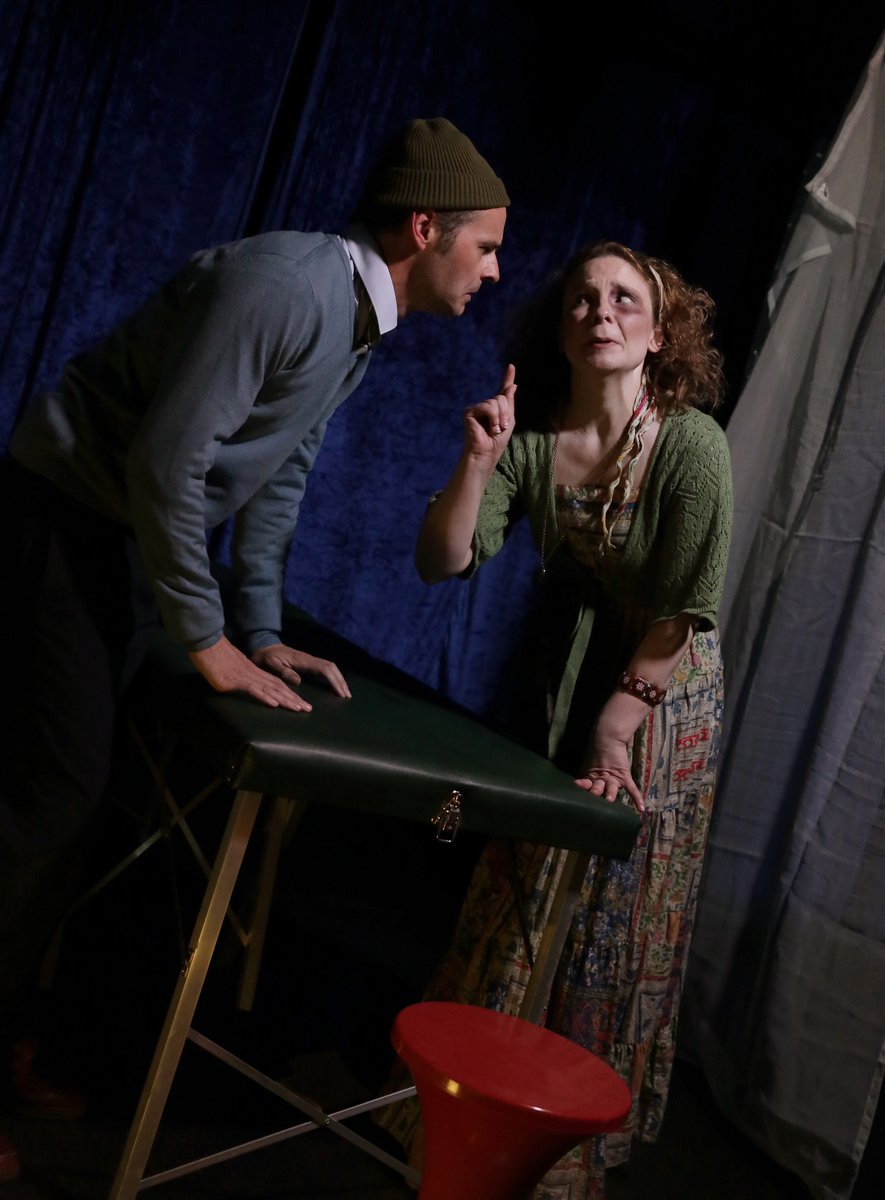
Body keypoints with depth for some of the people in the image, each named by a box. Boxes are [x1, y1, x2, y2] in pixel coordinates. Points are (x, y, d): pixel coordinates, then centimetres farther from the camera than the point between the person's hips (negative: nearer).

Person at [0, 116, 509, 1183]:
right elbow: (167, 459, -26)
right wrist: (207, 640, -18)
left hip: (137, 535, 9)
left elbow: (281, 473, 14)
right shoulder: (288, 285, -24)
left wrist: (261, 632, 12)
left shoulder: (364, 320, 7)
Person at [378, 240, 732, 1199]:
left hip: (663, 687, -3)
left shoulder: (693, 444, -23)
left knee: (618, 922, 7)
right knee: (517, 897, 11)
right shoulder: (531, 439, -12)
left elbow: (690, 611, -18)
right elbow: (442, 562, -14)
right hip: (560, 679, 3)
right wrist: (477, 462, -29)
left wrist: (617, 720, -13)